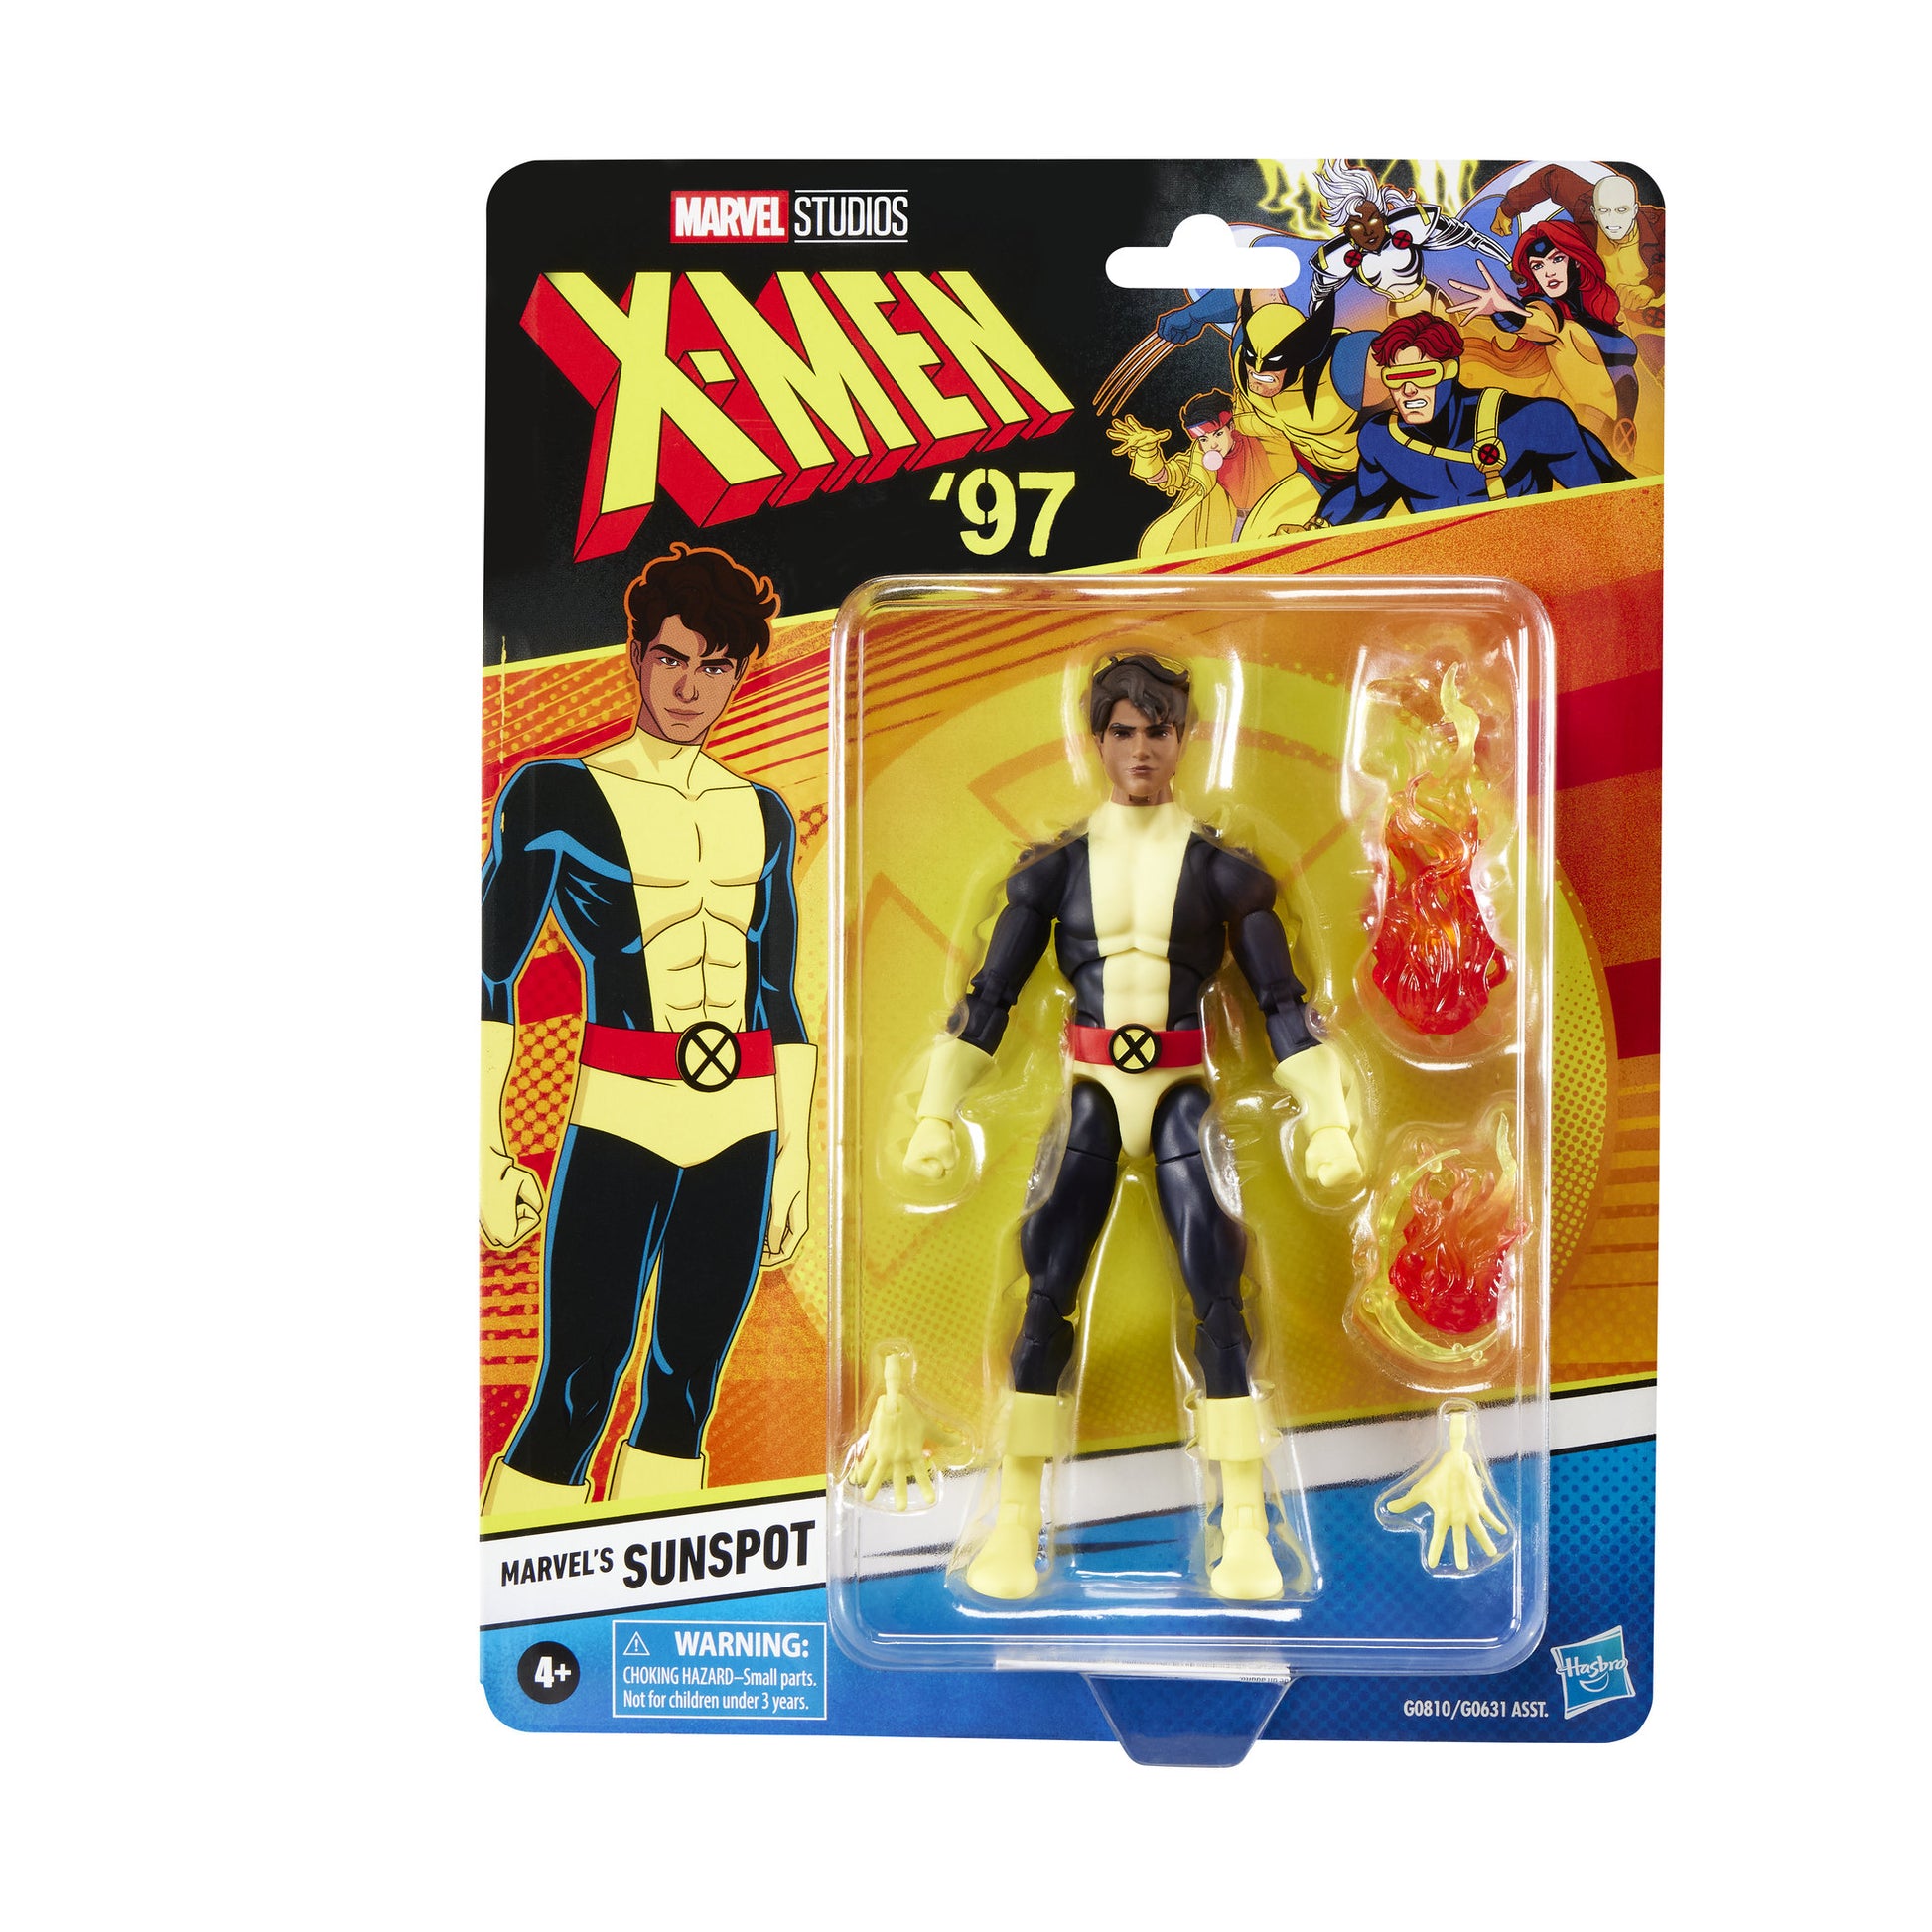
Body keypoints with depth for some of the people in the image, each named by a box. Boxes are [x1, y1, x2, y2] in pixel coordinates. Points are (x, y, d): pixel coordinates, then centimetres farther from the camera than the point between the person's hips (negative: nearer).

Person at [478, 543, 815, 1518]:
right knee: (570, 1402, -5)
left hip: (741, 1134, 4)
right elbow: (489, 977, -3)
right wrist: (487, 1150, -10)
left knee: (684, 1394, 10)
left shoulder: (761, 814, 12)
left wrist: (797, 1156, 12)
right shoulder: (553, 795, -1)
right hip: (618, 1128, -4)